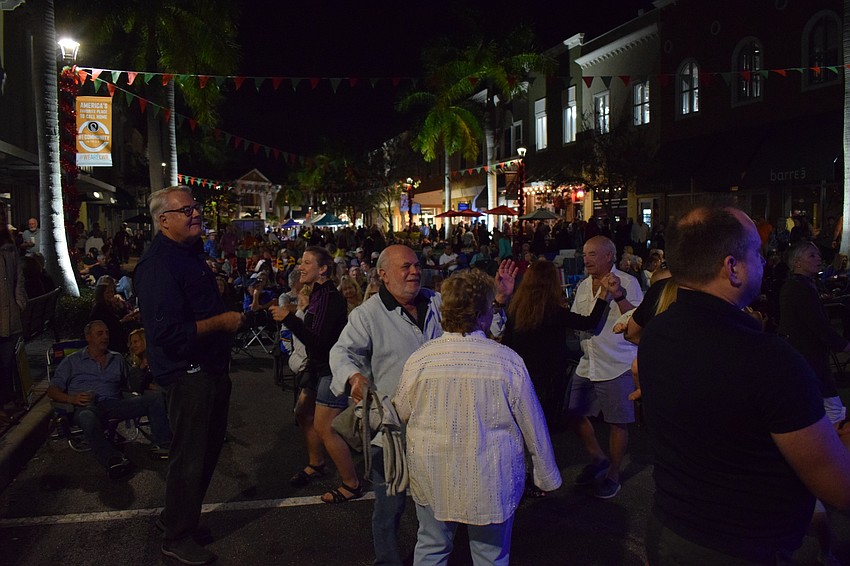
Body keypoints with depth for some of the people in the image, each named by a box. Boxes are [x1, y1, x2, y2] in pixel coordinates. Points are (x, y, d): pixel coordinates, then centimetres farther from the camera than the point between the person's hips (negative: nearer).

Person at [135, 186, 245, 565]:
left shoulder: (189, 253, 12)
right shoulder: (158, 264, -21)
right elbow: (168, 334, -29)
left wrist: (232, 314, 9)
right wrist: (222, 322, -21)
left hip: (210, 369, 10)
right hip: (187, 374, -10)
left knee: (209, 446, 22)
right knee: (190, 456, 3)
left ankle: (179, 516, 42)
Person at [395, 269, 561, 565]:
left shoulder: (419, 360, -14)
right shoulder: (509, 361, -16)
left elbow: (403, 413, 2)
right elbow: (533, 426, -7)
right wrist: (547, 476, 8)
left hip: (432, 479, 1)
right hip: (492, 482, -1)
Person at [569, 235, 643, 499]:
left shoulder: (627, 282, -8)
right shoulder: (583, 286, 13)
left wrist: (618, 296, -28)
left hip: (617, 366, -7)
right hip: (587, 364, 7)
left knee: (617, 422, 4)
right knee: (575, 414, 10)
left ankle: (613, 474, 23)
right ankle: (598, 459, 32)